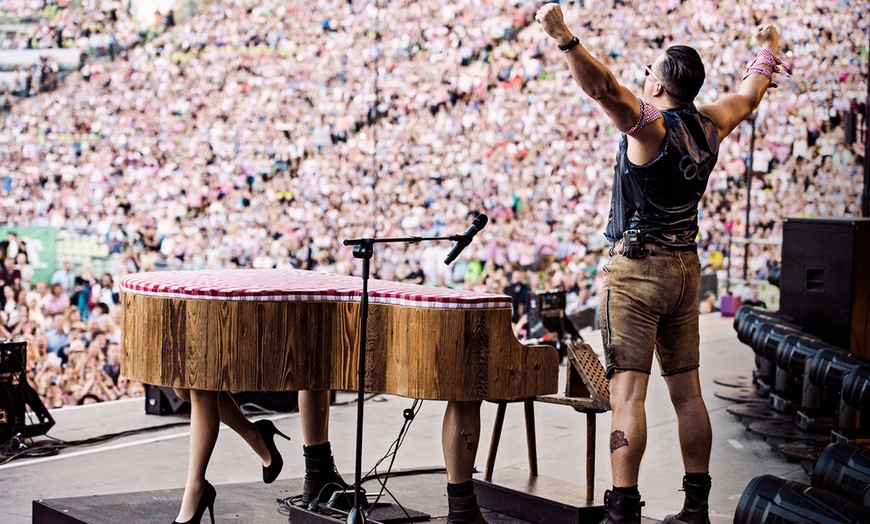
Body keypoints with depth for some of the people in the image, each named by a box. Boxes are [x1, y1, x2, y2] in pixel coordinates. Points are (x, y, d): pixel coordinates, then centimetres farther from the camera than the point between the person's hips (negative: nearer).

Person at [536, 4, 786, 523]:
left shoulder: (649, 126, -14)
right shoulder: (708, 125, 6)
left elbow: (604, 87, -31)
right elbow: (748, 96, 26)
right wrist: (767, 52, 44)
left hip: (638, 270, -7)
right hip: (686, 267, 7)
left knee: (628, 393, -10)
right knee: (687, 392, 12)